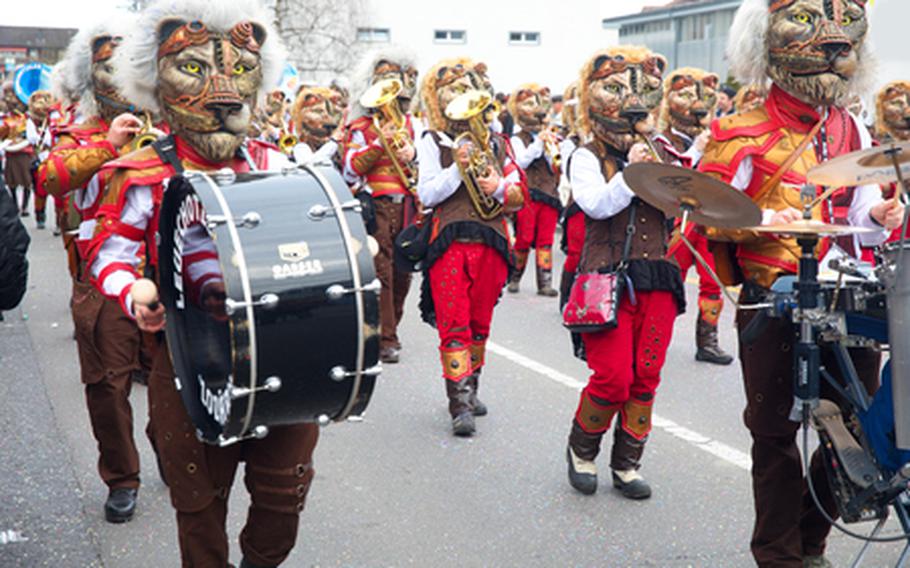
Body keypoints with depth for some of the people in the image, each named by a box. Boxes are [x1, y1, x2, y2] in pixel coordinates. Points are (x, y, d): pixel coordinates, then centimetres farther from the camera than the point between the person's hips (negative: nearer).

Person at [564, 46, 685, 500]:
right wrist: (630, 172, -19)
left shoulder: (657, 156, 16)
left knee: (646, 377, 5)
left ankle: (627, 463, 19)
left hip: (657, 281, 5)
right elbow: (597, 205, -15)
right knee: (612, 376, -9)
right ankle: (581, 448, 18)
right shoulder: (588, 158, 1)